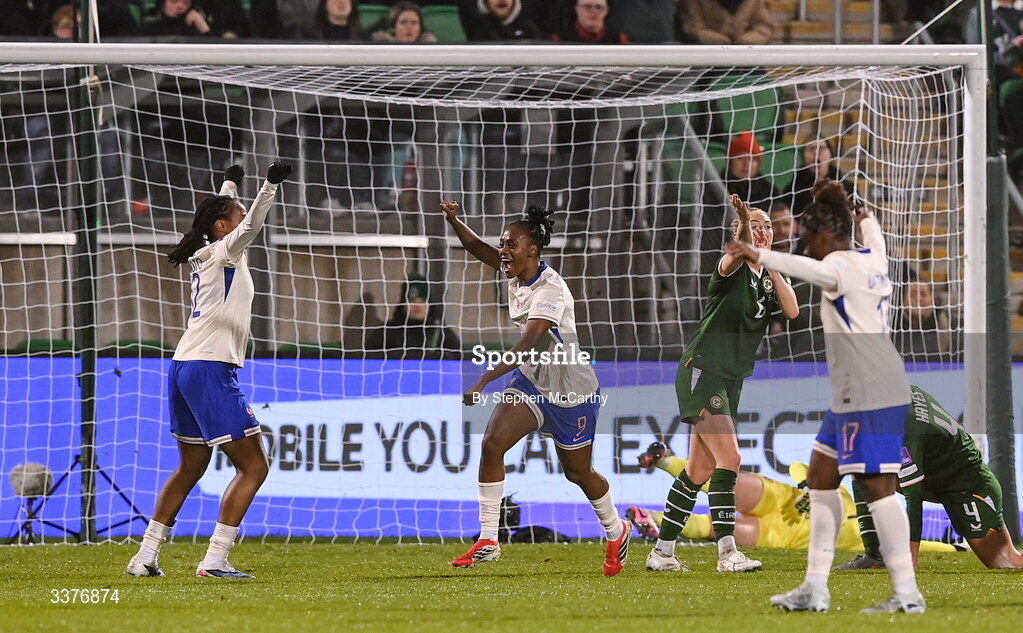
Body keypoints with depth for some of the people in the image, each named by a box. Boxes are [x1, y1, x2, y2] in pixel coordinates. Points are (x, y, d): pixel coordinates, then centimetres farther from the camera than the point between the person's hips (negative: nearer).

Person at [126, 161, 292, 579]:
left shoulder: (206, 254, 16)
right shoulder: (225, 251, -6)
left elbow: (218, 215, 37)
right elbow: (250, 227, -27)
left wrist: (230, 184, 52)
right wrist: (270, 187, -36)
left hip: (184, 369, 10)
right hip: (211, 371, -10)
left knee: (191, 467, 20)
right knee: (253, 466, -6)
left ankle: (145, 557, 21)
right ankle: (214, 560, -14)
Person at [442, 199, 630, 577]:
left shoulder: (550, 290, -28)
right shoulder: (517, 272, -4)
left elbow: (527, 346, -37)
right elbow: (477, 248, 1)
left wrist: (484, 380, -45)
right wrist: (453, 221, -20)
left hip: (572, 391, -7)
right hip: (531, 381, 7)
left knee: (578, 472, 10)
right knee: (493, 442, -14)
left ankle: (617, 533, 39)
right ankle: (488, 541, -11)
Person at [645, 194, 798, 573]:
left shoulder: (768, 280, 13)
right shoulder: (734, 271, -8)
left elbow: (792, 311, -5)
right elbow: (734, 258, -34)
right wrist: (744, 224, -54)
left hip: (730, 382, 8)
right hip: (702, 369, -8)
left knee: (699, 472, 9)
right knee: (729, 457, -18)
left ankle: (662, 552, 16)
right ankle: (727, 552, -21)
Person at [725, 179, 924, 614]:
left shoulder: (841, 265, -11)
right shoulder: (873, 259, 16)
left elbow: (812, 269, -36)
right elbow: (875, 240, 42)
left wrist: (759, 255, -47)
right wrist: (867, 222, 63)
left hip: (870, 394, -10)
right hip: (854, 394, 10)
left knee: (876, 484, -10)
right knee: (821, 476, 14)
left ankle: (907, 593, -10)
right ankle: (815, 589, 15)